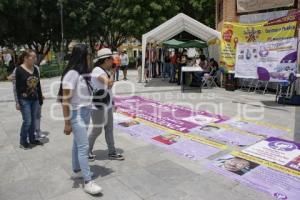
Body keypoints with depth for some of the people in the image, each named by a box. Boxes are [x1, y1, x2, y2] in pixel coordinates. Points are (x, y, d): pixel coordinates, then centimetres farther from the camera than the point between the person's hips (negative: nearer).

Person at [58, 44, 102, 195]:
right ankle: (87, 182, 5)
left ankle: (77, 171, 34)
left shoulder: (83, 72, 7)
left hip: (85, 112, 8)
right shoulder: (72, 73, -18)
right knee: (83, 146, -4)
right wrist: (67, 123, -16)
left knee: (78, 144, 18)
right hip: (77, 114, -8)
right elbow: (65, 100, -17)